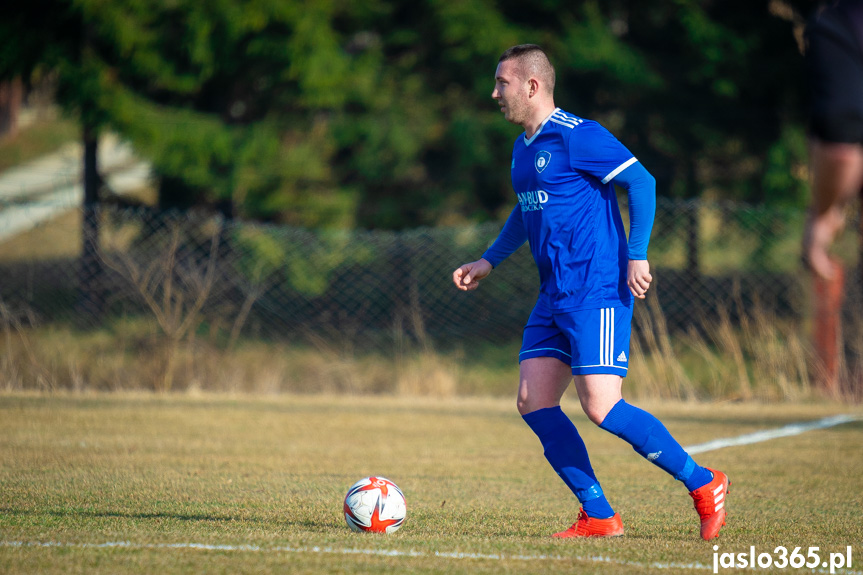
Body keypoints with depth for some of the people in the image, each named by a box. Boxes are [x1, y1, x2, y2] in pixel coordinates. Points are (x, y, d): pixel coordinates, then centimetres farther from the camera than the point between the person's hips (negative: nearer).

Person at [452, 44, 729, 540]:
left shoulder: (576, 135, -10)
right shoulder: (523, 148, 17)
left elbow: (641, 181, -14)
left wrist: (637, 255, -18)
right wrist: (488, 261, 28)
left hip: (598, 291, -9)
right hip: (555, 296, 9)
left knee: (601, 407, -16)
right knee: (534, 403, -1)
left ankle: (704, 484, -2)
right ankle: (599, 517, 3)